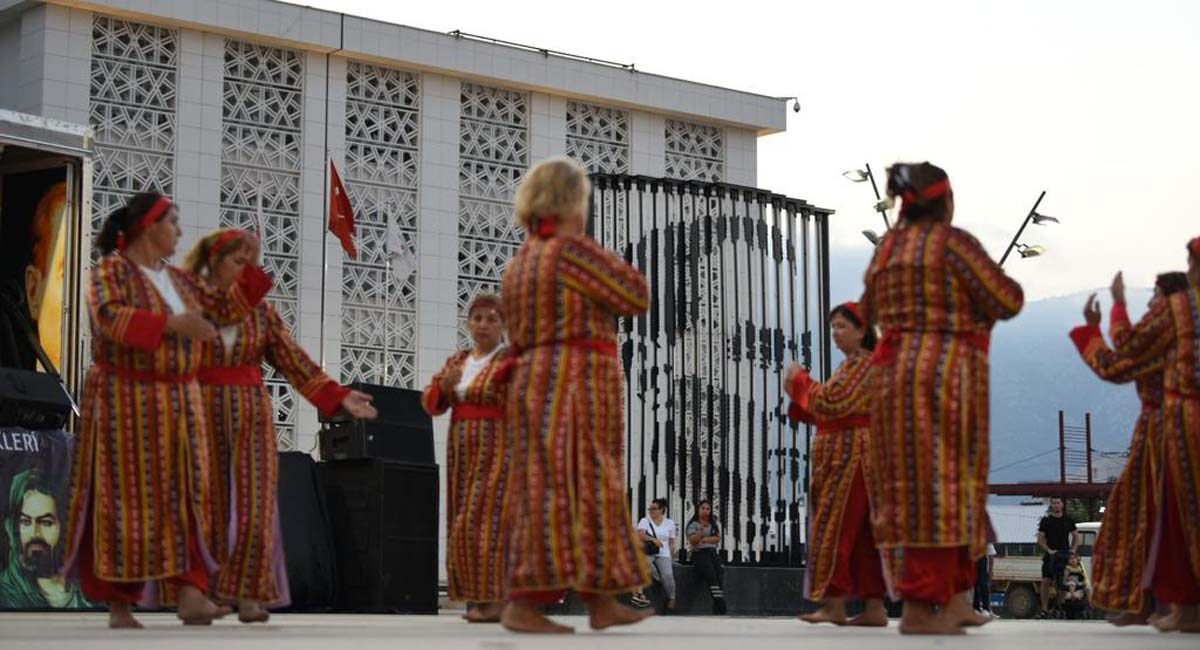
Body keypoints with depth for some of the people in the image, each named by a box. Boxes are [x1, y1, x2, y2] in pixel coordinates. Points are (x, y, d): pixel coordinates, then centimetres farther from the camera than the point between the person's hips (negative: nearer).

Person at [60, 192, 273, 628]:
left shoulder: (179, 280, 15)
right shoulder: (112, 269, -6)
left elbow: (226, 311, 22)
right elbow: (108, 315, -24)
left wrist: (250, 266, 13)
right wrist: (171, 324, -31)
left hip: (177, 402, 7)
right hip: (125, 400, -7)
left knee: (184, 494, -4)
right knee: (124, 497, -4)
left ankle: (191, 595, -10)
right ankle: (119, 604, 0)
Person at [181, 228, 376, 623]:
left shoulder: (259, 309, 8)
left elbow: (295, 361, 6)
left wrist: (339, 397, -1)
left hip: (252, 414, 2)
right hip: (202, 411, -2)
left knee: (255, 505, -4)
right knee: (207, 507, 1)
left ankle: (249, 594, 1)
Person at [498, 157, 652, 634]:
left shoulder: (519, 264, 16)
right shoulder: (572, 251, -12)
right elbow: (636, 297, -7)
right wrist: (611, 262, 7)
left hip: (535, 380, 9)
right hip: (572, 384, -9)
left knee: (586, 492, 11)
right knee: (559, 490, -9)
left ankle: (602, 604, 13)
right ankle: (521, 606, -12)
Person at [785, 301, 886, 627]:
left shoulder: (860, 362, -11)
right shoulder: (856, 364, 22)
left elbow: (832, 404, -19)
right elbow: (832, 411, 21)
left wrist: (801, 380, -7)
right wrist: (798, 392, 9)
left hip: (850, 456, -10)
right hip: (848, 456, 10)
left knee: (835, 526, -10)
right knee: (860, 533, 6)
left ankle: (835, 604, -12)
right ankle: (874, 606, 4)